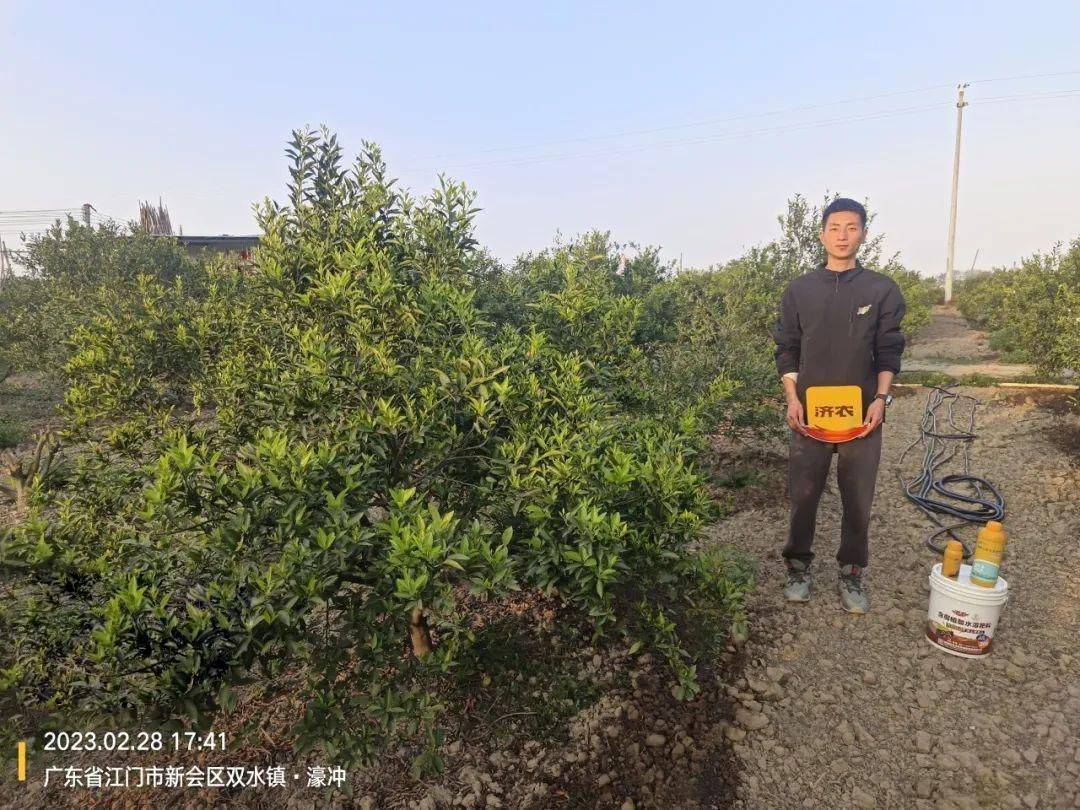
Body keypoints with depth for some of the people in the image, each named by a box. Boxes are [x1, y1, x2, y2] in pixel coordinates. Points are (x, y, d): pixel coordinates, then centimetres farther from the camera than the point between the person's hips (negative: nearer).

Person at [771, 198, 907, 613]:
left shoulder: (883, 290, 3)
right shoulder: (799, 290, 3)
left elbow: (889, 353, 4)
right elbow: (787, 350, 4)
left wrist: (880, 399, -9)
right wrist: (792, 399, -5)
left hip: (862, 414, 0)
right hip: (810, 412, 0)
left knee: (858, 501, 8)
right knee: (803, 496, 7)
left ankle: (851, 575, 25)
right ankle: (798, 567, 24)